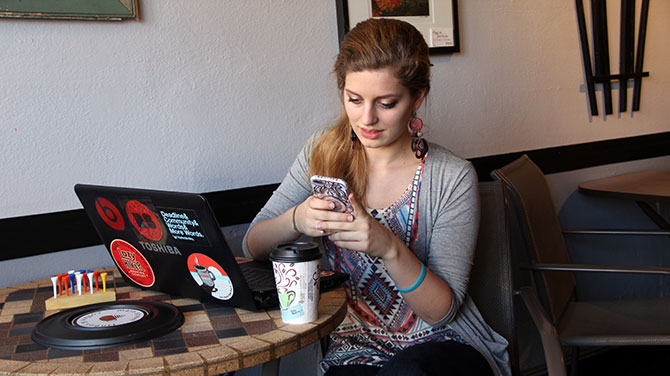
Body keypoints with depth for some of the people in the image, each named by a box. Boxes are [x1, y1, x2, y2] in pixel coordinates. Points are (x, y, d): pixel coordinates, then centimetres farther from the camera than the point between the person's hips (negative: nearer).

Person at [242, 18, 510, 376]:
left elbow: (443, 311, -12)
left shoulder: (454, 178, -12)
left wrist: (390, 248, -30)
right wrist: (297, 220, -24)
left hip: (442, 344, -1)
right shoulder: (324, 151, -2)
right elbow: (252, 245, -2)